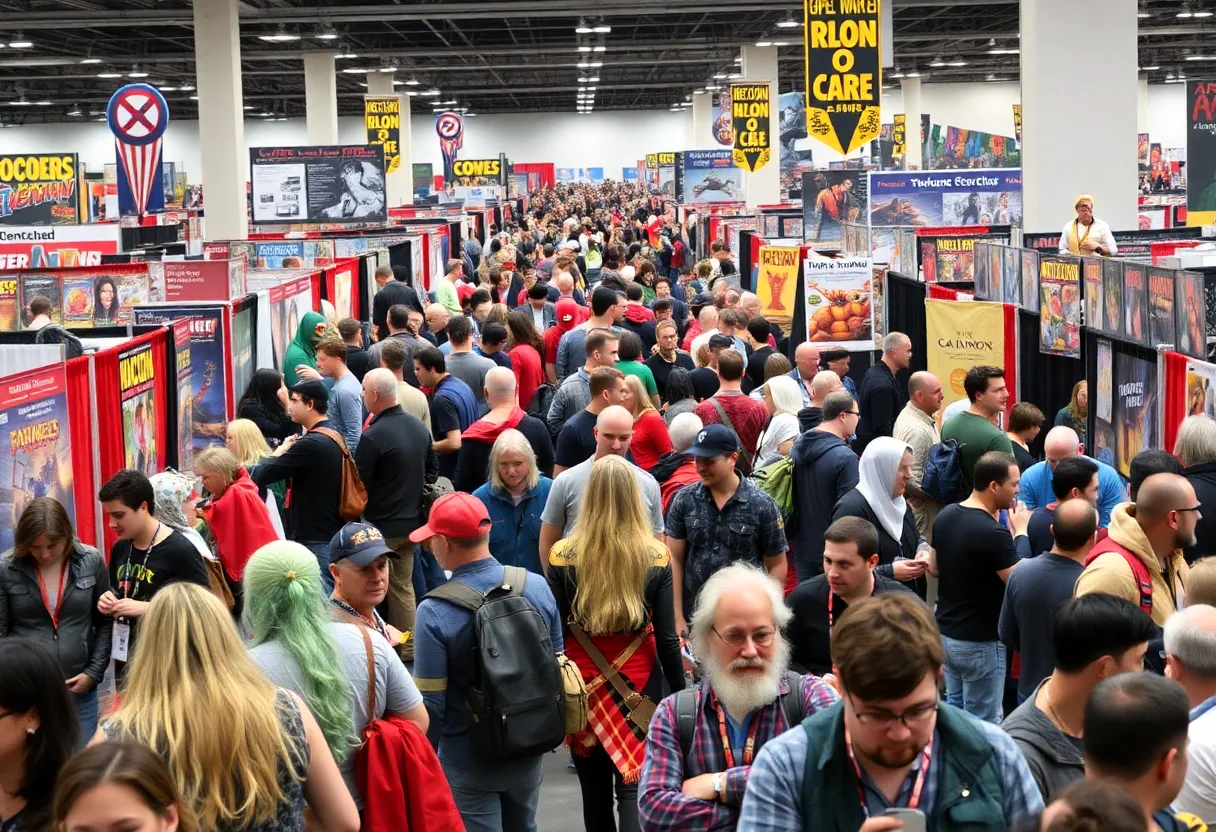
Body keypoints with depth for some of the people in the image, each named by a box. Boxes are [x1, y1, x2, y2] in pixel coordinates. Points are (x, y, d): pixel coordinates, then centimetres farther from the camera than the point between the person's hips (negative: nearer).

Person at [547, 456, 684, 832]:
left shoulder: (563, 556, -8)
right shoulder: (656, 557, -7)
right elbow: (666, 638, -5)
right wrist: (680, 694, 8)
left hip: (582, 685, 1)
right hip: (639, 684, -1)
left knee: (595, 790, 15)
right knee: (634, 787, 1)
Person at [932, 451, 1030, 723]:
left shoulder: (945, 516, 0)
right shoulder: (993, 533, -27)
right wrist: (1021, 534, -8)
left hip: (946, 632, 8)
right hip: (980, 642, -8)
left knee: (954, 711, 20)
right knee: (982, 724, 3)